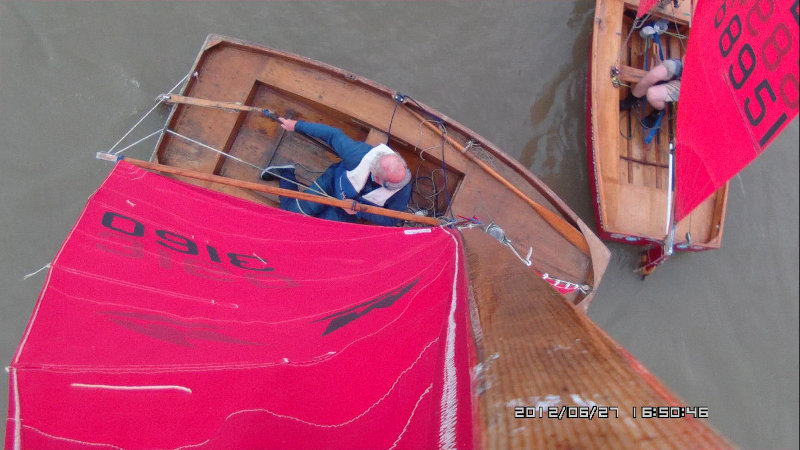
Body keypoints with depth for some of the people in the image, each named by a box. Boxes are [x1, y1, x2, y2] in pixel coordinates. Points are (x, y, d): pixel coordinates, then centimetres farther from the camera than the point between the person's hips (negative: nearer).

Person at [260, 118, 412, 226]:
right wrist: (297, 125, -9)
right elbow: (334, 135, -21)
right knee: (293, 212, 0)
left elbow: (392, 220, -19)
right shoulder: (360, 154, -38)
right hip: (334, 181, -1)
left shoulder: (403, 190, -34)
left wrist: (359, 211, -28)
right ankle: (286, 174, 24)